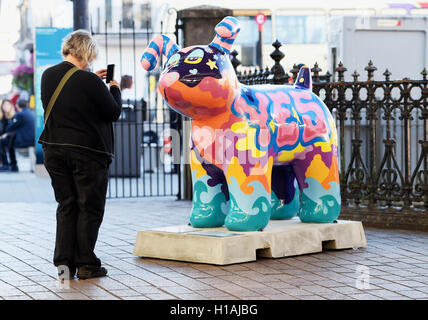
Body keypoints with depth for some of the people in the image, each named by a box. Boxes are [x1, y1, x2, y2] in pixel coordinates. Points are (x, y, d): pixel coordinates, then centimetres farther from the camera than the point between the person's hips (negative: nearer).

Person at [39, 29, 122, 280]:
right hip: (87, 151, -6)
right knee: (90, 208, 5)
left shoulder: (49, 76, 2)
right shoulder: (89, 81, -18)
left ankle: (64, 262, 9)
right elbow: (114, 112, -10)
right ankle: (86, 264, 6)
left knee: (66, 206, 13)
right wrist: (115, 89, 7)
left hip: (54, 151, 6)